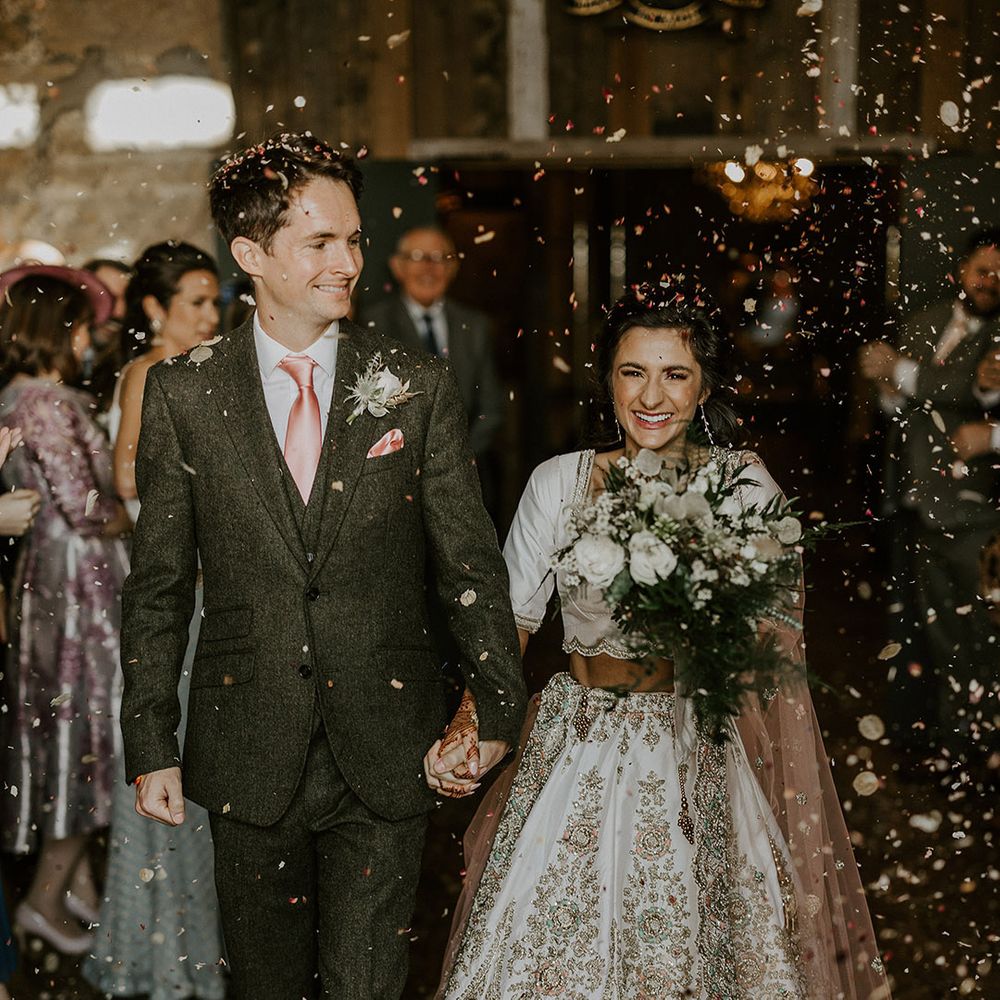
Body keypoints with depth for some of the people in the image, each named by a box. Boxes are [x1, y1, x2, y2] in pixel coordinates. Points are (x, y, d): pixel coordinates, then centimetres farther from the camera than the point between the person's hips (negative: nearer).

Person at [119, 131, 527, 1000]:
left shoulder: (418, 387, -1)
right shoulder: (184, 394, 0)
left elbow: (471, 563, 4)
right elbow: (158, 585, 4)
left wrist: (500, 704, 4)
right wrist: (152, 743, 1)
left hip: (386, 758, -1)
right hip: (247, 756, 1)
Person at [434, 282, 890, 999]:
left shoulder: (744, 485, -3)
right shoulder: (558, 482, 0)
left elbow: (764, 634, 0)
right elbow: (510, 620, 1)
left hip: (698, 762, -1)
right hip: (576, 760, 1)